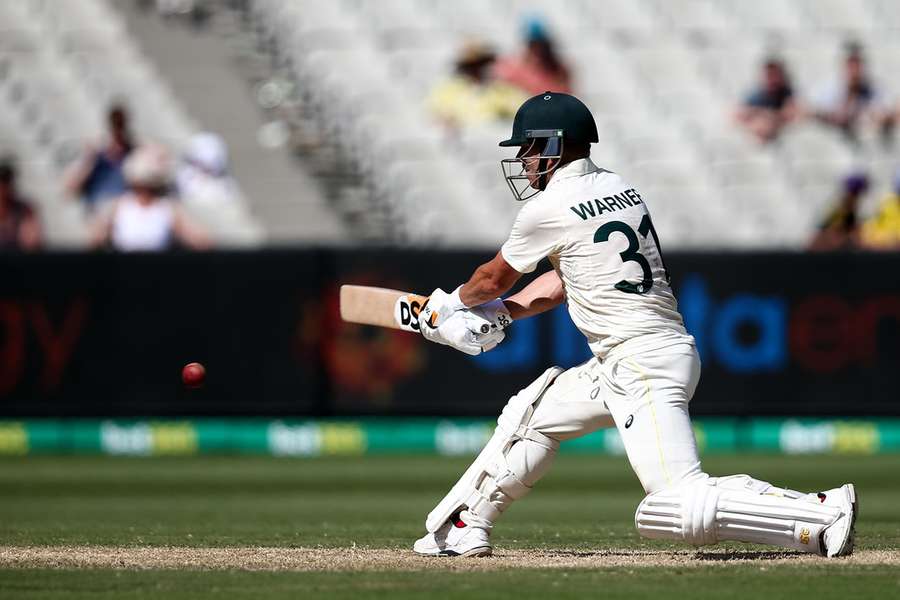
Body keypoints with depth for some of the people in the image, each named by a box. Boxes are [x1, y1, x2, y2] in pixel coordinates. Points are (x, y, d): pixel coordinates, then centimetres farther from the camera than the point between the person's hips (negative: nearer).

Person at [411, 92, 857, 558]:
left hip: (643, 367, -10)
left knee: (682, 509, -18)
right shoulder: (618, 189, 15)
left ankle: (823, 512, -22)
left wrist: (456, 301, 29)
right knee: (531, 413, 22)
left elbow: (494, 279, 9)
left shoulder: (549, 209, -9)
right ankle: (462, 530, 27)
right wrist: (495, 316, 19)